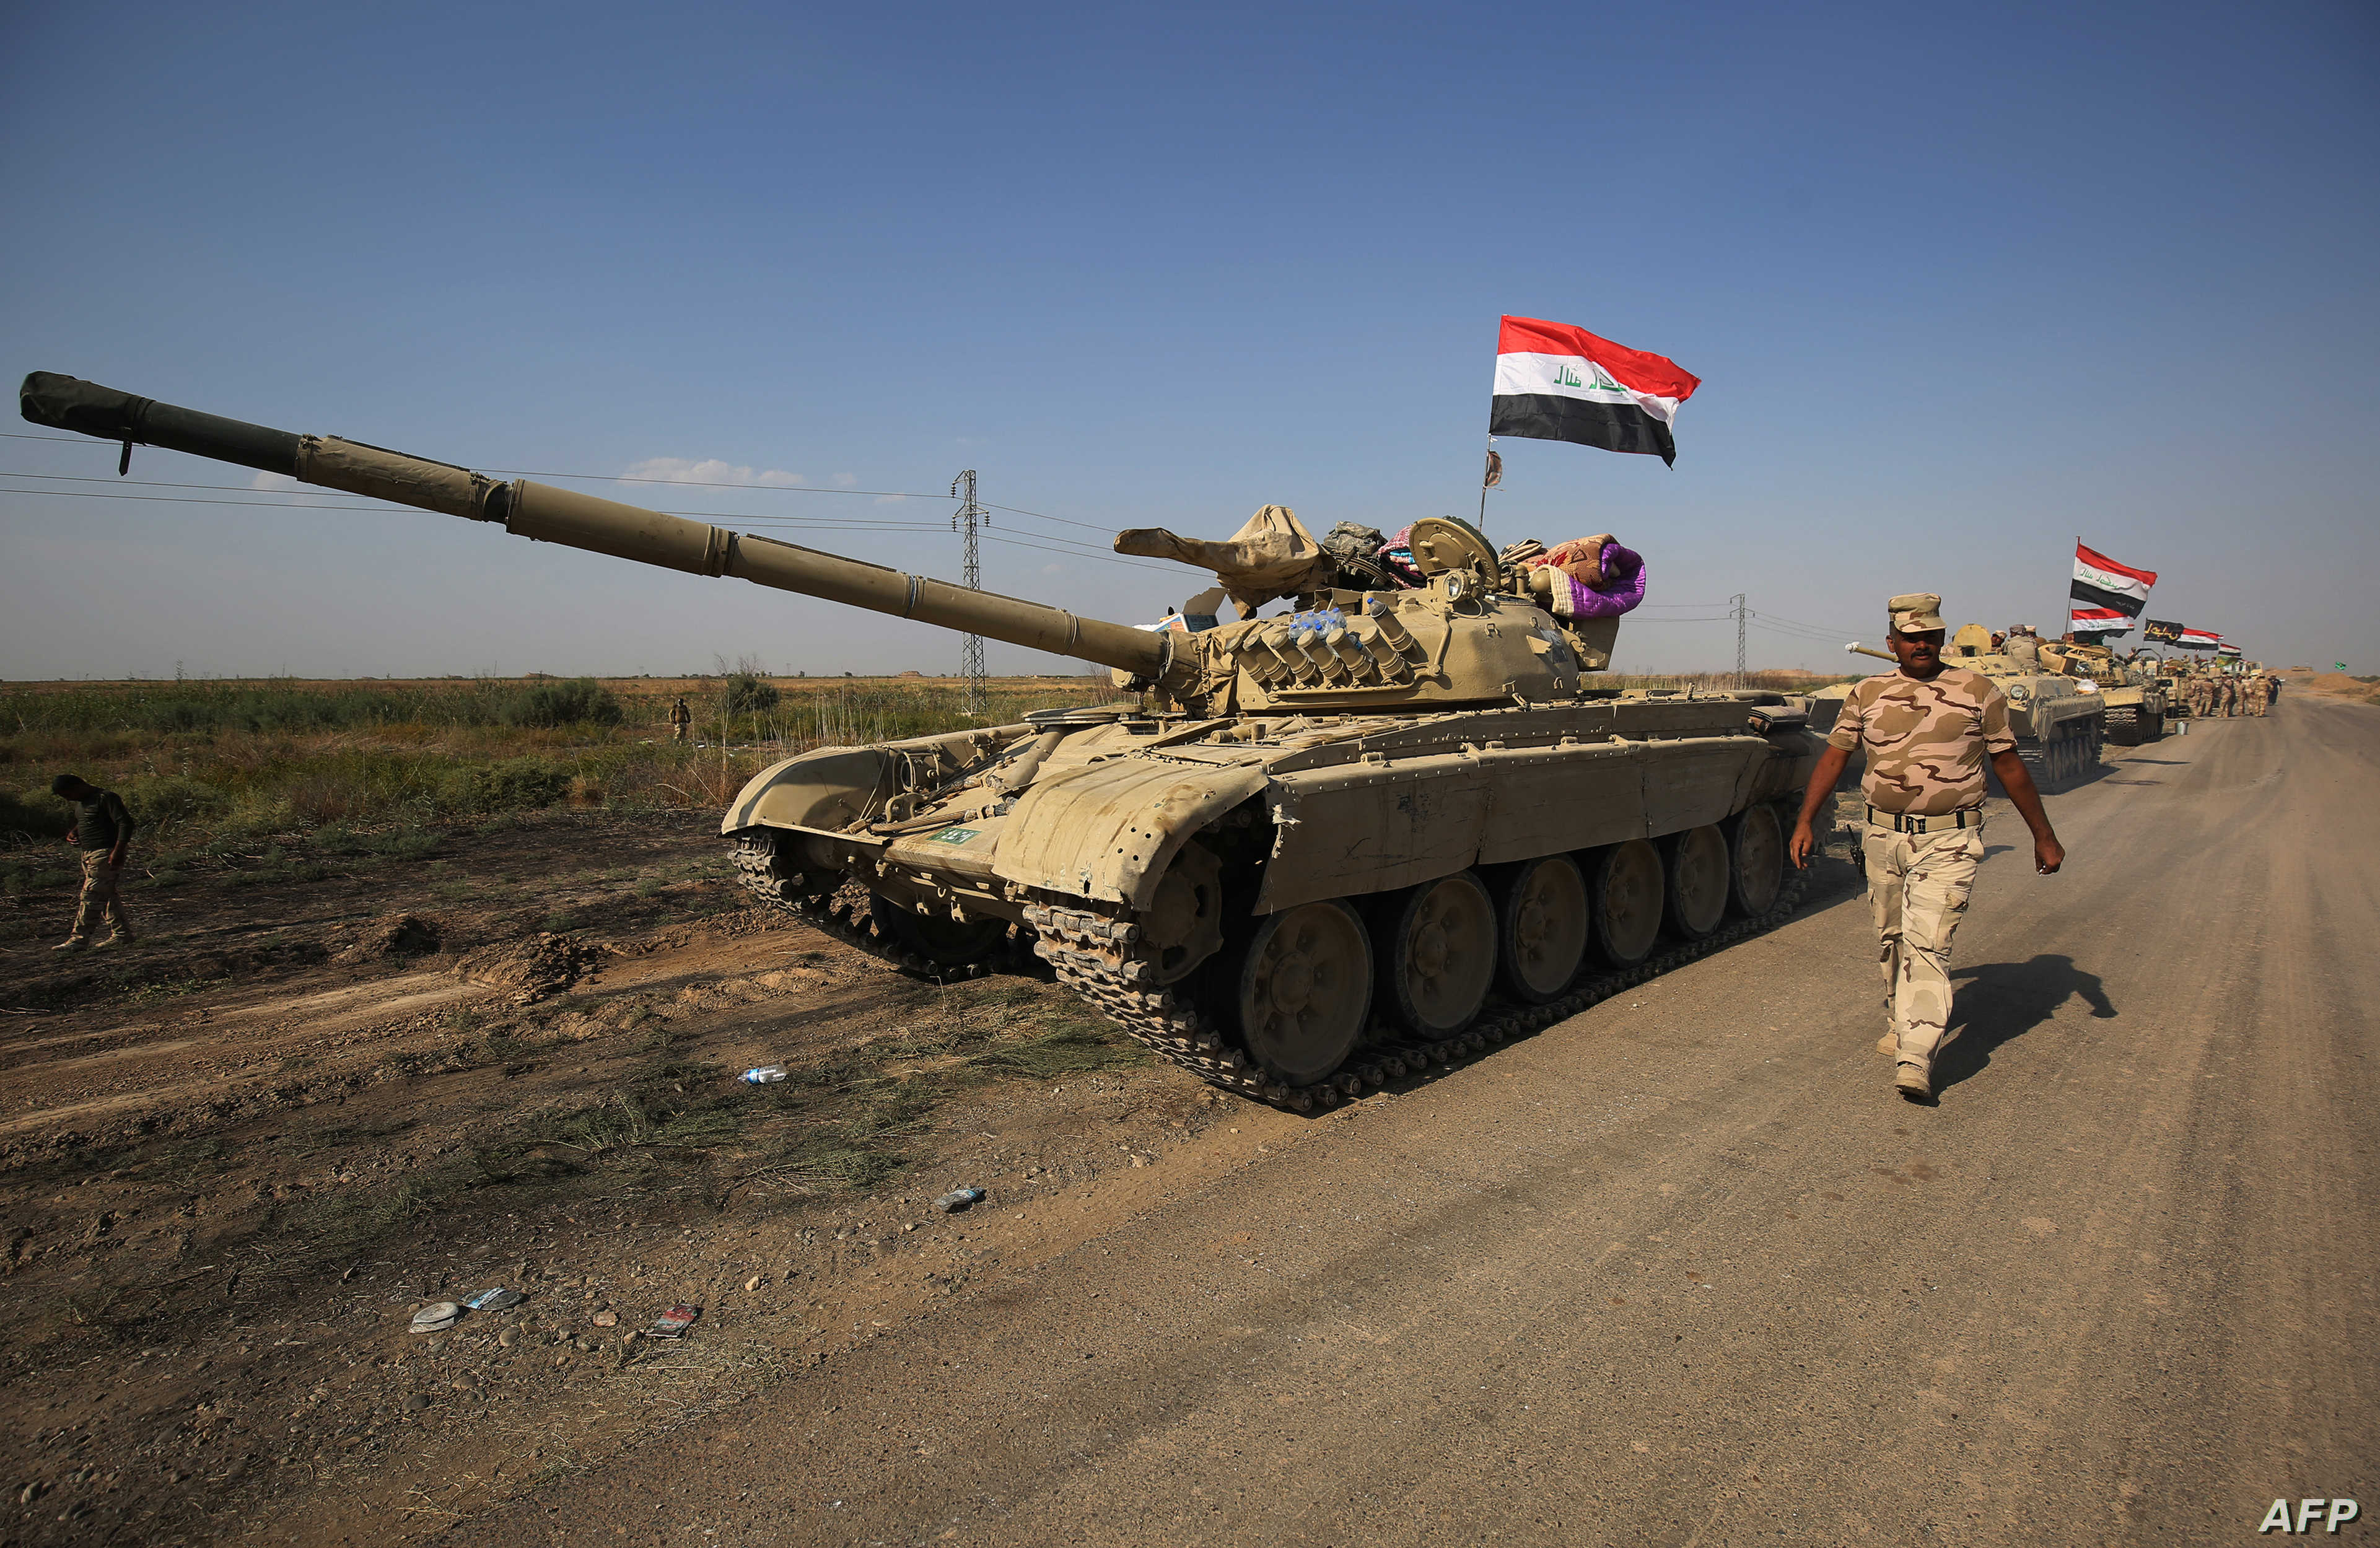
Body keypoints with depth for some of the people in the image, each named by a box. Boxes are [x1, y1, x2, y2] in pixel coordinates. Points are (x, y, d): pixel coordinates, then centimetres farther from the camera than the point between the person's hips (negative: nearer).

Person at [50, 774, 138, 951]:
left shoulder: (106, 798, -14)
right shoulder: (80, 802, 14)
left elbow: (126, 823, -19)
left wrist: (117, 852, -24)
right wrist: (73, 832, 9)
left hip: (105, 855, -10)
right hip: (89, 855, 10)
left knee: (91, 895, -9)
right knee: (106, 896, 11)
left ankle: (80, 938, -6)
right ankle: (121, 934, 16)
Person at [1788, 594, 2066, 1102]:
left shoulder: (1978, 692, 1)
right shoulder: (1867, 695, 6)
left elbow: (2009, 766, 8)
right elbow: (1834, 757, 7)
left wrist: (2043, 836, 12)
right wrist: (1805, 822, -2)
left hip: (1948, 843, -3)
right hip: (1883, 837, 3)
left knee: (1927, 945, -13)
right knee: (1891, 940, 14)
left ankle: (1916, 1061, -16)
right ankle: (1898, 1023, 34)